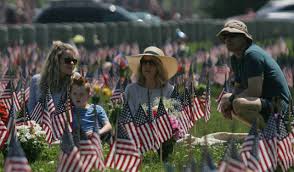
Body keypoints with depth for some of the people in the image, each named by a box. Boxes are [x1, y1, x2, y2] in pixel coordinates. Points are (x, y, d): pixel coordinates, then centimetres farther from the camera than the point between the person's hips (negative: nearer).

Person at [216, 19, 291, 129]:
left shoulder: (252, 54, -17)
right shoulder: (235, 59, 14)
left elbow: (254, 92, -23)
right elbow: (238, 87, 19)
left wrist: (231, 100, -12)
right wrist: (228, 100, -3)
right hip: (264, 101, 11)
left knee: (239, 104, -33)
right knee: (225, 99, 16)